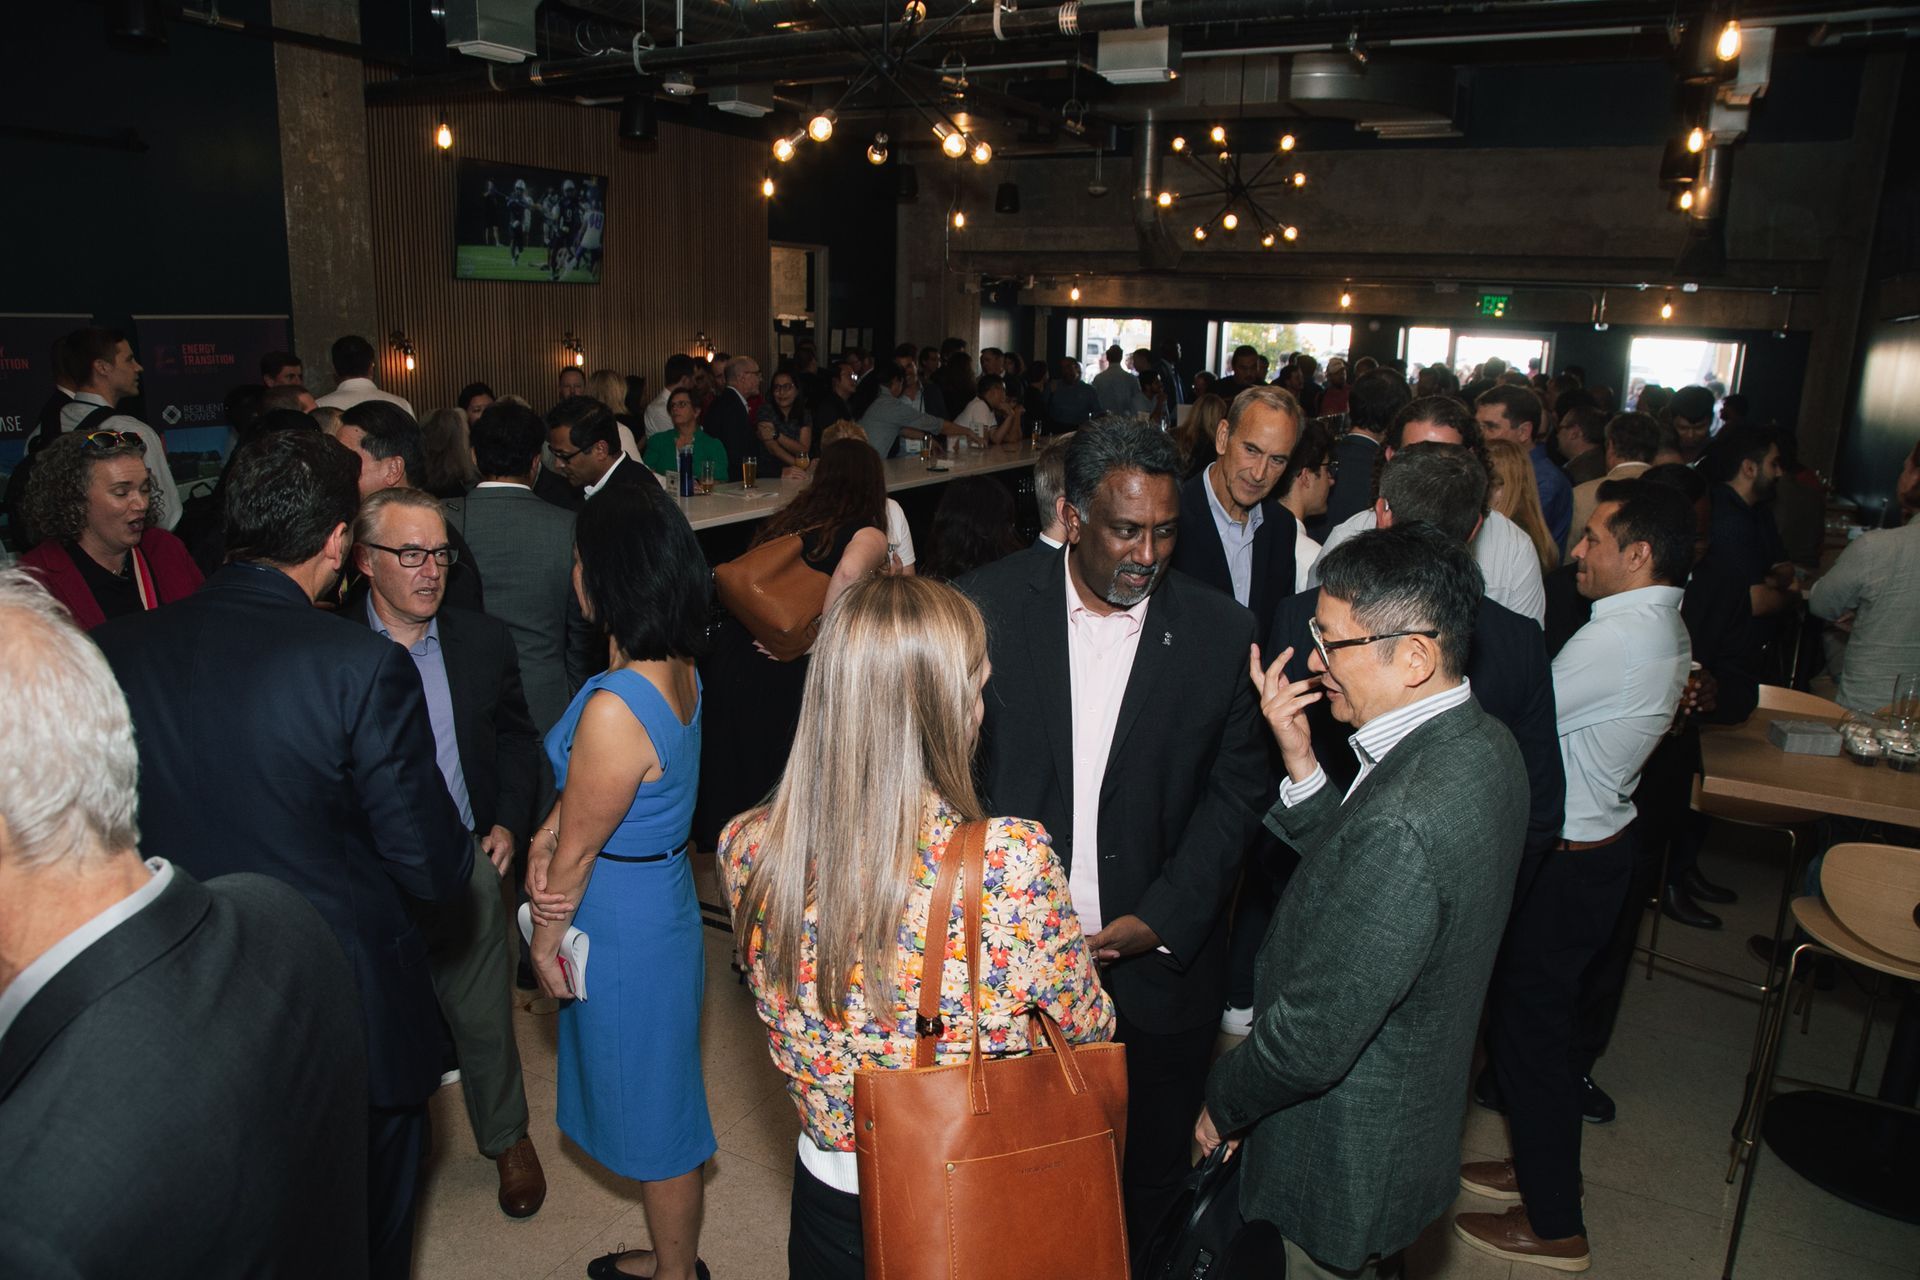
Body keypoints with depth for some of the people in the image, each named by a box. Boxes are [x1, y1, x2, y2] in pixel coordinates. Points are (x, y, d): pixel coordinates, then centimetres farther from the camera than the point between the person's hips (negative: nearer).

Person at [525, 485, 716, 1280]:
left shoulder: (614, 708, -31)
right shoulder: (678, 670, -3)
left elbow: (577, 854, -19)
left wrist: (544, 942, -3)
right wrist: (545, 838, -11)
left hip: (625, 928, -9)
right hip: (665, 898, 9)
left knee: (655, 1119, 13)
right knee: (658, 1095, 25)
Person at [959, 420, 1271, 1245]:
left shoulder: (1220, 634, -6)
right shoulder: (990, 606, -8)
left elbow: (1237, 793, -1)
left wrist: (1160, 921, -11)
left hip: (1162, 956, 1)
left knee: (1153, 1180, 19)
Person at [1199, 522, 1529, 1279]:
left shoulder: (1403, 823, -37)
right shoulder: (1483, 744, -6)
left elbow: (1312, 1040, -29)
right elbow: (1348, 867, 1)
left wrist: (1223, 1104, -11)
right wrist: (1301, 760, -11)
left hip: (1347, 1154, -8)